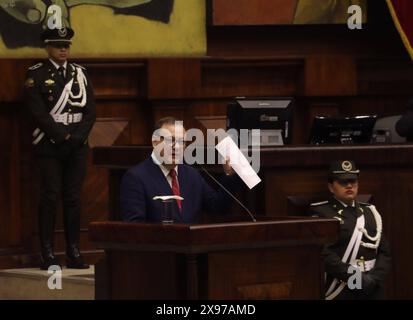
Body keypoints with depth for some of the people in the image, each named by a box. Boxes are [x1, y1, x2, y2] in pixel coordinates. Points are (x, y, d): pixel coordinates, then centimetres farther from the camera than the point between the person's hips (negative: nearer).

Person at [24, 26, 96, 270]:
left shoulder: (80, 73, 12)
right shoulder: (37, 74, -1)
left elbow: (90, 111, 7)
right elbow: (39, 113, -10)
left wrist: (78, 136, -6)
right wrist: (62, 136, -13)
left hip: (77, 146, 4)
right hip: (50, 145, -4)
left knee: (73, 198, 4)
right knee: (50, 197, -5)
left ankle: (74, 252, 6)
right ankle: (48, 254, -5)